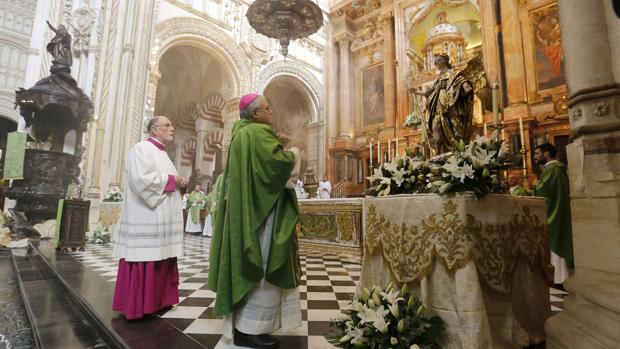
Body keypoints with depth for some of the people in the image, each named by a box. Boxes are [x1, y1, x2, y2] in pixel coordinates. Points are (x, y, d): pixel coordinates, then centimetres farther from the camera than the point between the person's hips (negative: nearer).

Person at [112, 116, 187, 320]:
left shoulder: (163, 154, 20)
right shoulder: (141, 149, -8)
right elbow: (142, 179, -22)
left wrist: (179, 183, 4)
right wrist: (171, 180, -13)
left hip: (162, 220, 9)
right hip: (146, 220, -9)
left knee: (160, 261, 12)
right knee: (144, 262, -3)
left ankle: (156, 300, 23)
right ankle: (137, 306, 9)